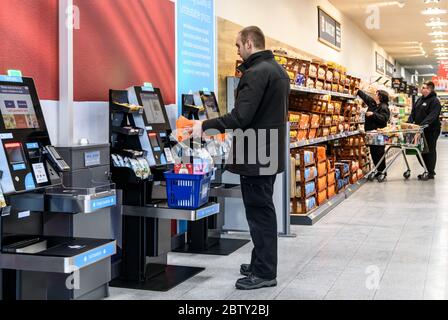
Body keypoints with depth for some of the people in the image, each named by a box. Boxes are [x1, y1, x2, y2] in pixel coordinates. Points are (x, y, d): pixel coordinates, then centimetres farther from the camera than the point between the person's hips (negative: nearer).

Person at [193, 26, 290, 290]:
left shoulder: (256, 73, -18)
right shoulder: (279, 70, 15)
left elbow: (241, 117, -24)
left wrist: (205, 126, -16)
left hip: (255, 156, -10)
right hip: (271, 152, 10)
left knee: (259, 212, -3)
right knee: (263, 209, 16)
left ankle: (264, 273, 4)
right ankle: (262, 264, 27)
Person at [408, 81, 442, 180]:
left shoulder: (435, 101, -11)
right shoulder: (420, 100, 14)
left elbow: (432, 116, -23)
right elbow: (413, 112, 14)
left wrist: (423, 124, -35)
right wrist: (410, 122, -3)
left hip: (431, 131, -8)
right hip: (421, 130, 8)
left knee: (430, 151, -1)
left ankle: (430, 173, 6)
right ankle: (428, 170, 20)